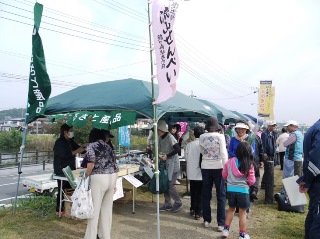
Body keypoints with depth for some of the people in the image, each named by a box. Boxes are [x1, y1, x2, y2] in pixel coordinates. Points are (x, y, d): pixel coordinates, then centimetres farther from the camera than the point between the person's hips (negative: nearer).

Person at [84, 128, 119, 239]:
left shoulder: (91, 146, 0)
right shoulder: (108, 146, 17)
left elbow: (91, 163, -14)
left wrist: (86, 176, 1)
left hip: (99, 178, -6)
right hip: (112, 177, 7)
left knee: (94, 209, 2)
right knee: (107, 208, 16)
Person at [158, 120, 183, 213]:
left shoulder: (170, 137, -17)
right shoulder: (160, 138, 8)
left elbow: (177, 149, -22)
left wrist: (167, 156, -24)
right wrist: (159, 155, 3)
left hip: (172, 165, -8)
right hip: (165, 164, 8)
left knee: (170, 185, -5)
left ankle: (178, 202, 16)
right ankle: (167, 205, 23)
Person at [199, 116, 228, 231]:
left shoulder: (202, 137, -1)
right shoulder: (220, 136, -10)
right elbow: (223, 153, -11)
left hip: (205, 168, 3)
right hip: (218, 167, -3)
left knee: (206, 194, 12)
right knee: (221, 196, 6)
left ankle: (207, 220, 21)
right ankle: (221, 223, 7)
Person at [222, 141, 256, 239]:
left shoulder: (230, 161, -5)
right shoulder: (249, 165, -13)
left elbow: (224, 175, 6)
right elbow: (251, 181, -8)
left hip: (230, 189, 3)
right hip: (243, 190, -3)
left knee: (231, 209, 22)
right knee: (242, 213, 11)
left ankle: (226, 229, 27)